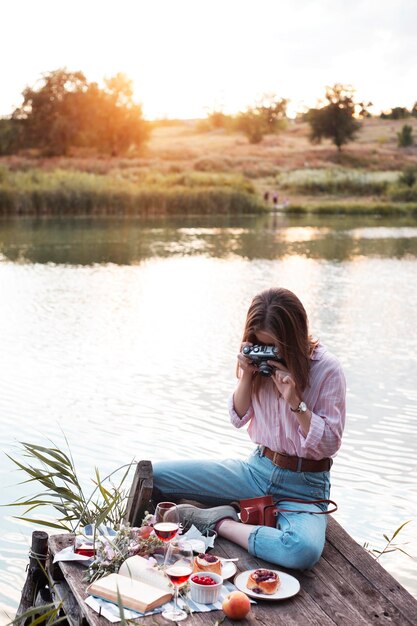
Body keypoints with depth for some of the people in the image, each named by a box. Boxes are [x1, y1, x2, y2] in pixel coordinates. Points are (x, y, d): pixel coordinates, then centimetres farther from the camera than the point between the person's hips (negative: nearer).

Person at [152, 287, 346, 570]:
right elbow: (239, 418, 7)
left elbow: (329, 444, -12)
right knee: (154, 474, -9)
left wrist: (296, 401, -25)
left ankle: (219, 522, -17)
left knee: (305, 551, -38)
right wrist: (247, 376, -10)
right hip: (258, 468, 4)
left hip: (304, 486, -4)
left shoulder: (327, 369, -14)